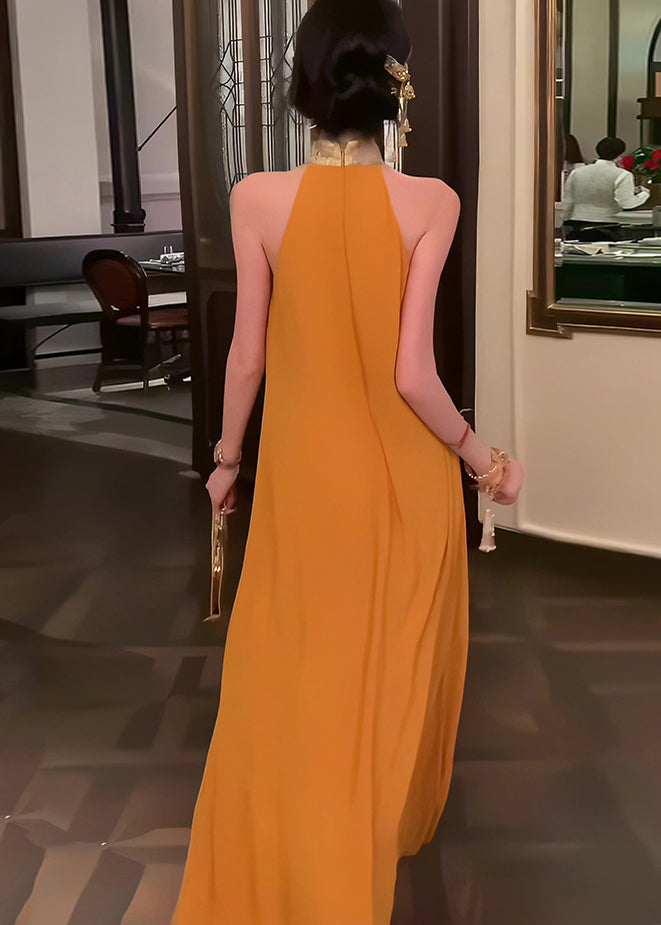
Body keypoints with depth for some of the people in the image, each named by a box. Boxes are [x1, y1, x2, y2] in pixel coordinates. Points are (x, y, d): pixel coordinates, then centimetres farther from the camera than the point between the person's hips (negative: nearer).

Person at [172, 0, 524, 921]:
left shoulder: (258, 198, -11)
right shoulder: (431, 202, -14)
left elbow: (248, 354, -5)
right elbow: (413, 375, -16)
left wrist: (227, 456, 11)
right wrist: (480, 455, 1)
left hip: (302, 472, 1)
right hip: (404, 476, 0)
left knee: (292, 675, 17)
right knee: (395, 665, 20)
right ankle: (388, 836, 42)